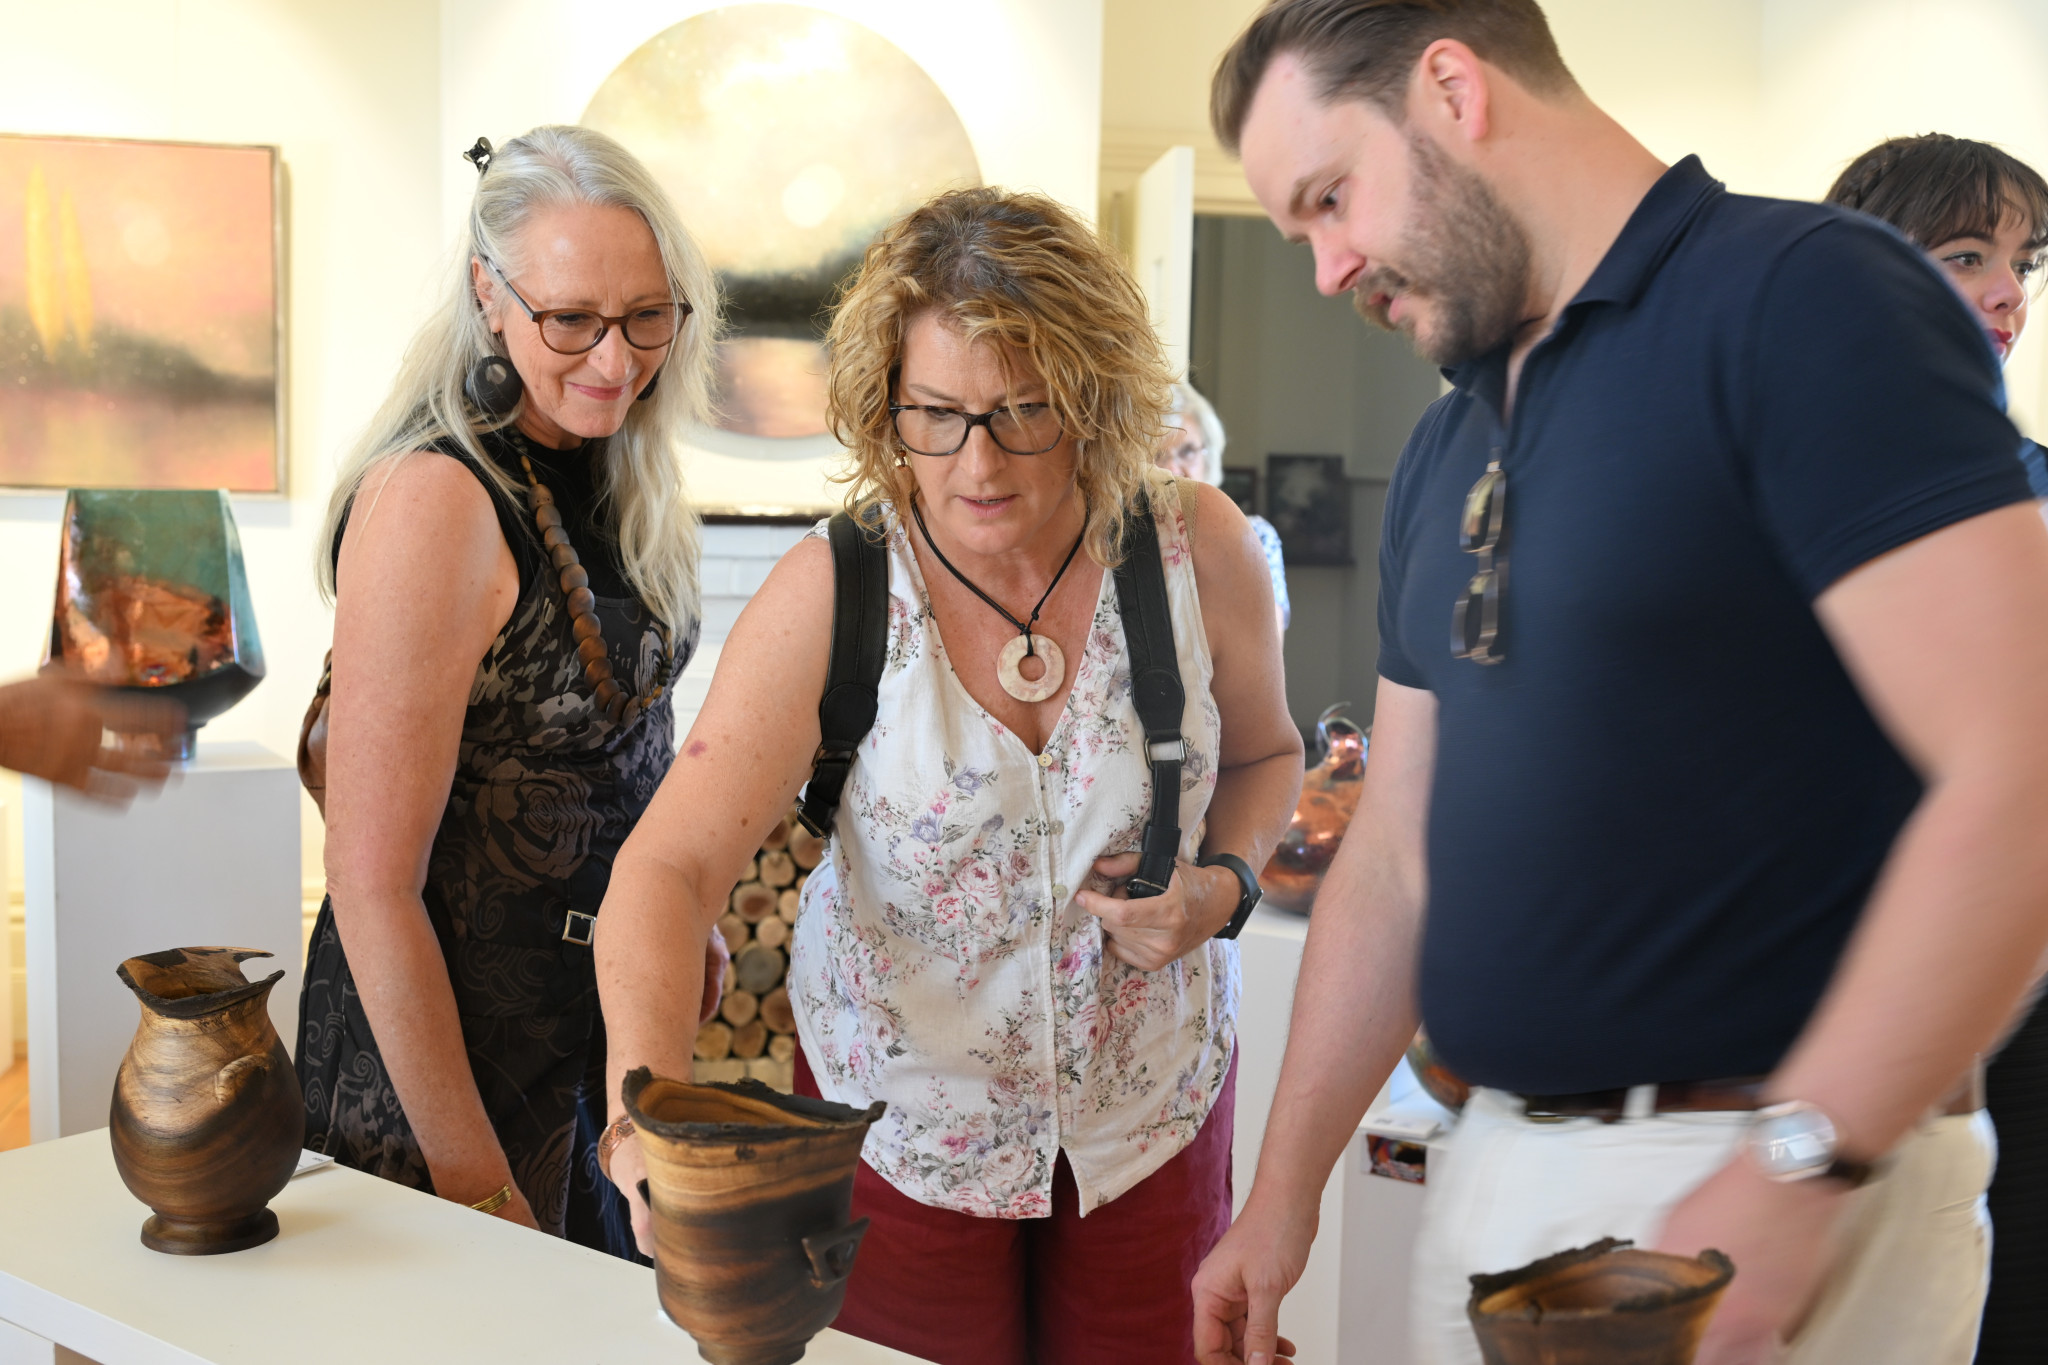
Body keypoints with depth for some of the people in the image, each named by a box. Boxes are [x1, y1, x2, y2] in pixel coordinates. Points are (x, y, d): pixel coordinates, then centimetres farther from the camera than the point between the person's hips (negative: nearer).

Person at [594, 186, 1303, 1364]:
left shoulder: (1198, 551, -12)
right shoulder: (832, 594, -18)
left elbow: (1263, 753, 8)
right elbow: (670, 869, -25)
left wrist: (1224, 885, -14)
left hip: (1152, 1109, 2)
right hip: (899, 1122, -1)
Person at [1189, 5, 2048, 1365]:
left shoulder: (1804, 298, -13)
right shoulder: (1444, 453, 11)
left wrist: (1792, 1174, -21)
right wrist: (1285, 1191, 12)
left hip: (1768, 1180, -7)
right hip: (1494, 1160, 7)